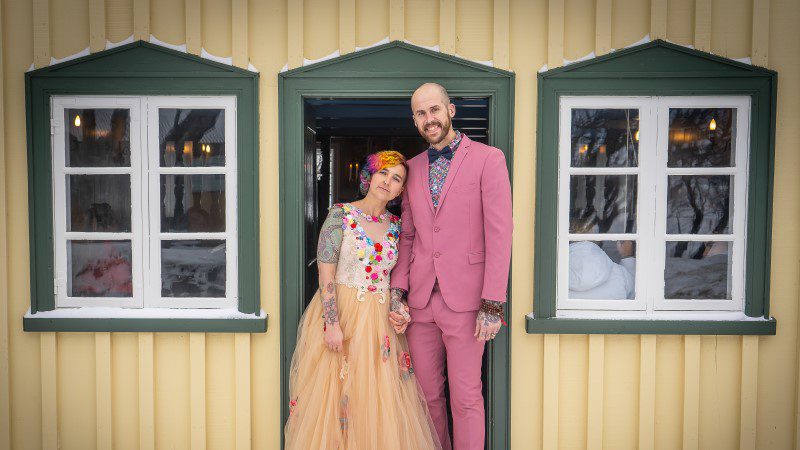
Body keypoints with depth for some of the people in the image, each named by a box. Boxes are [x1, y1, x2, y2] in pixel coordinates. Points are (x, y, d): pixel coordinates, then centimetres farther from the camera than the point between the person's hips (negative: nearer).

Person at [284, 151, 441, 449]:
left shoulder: (395, 226, 9)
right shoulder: (341, 214, -5)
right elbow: (325, 273, -11)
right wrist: (332, 323, -19)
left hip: (380, 320, 4)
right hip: (339, 311, -4)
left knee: (380, 398, 6)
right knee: (334, 395, 1)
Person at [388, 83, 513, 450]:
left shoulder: (488, 159, -4)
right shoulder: (413, 167, 12)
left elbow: (499, 234, -8)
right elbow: (407, 236, 14)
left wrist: (493, 303, -13)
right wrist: (397, 291, 3)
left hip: (465, 300, -5)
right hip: (419, 300, 5)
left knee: (465, 398, 4)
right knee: (427, 393, 14)